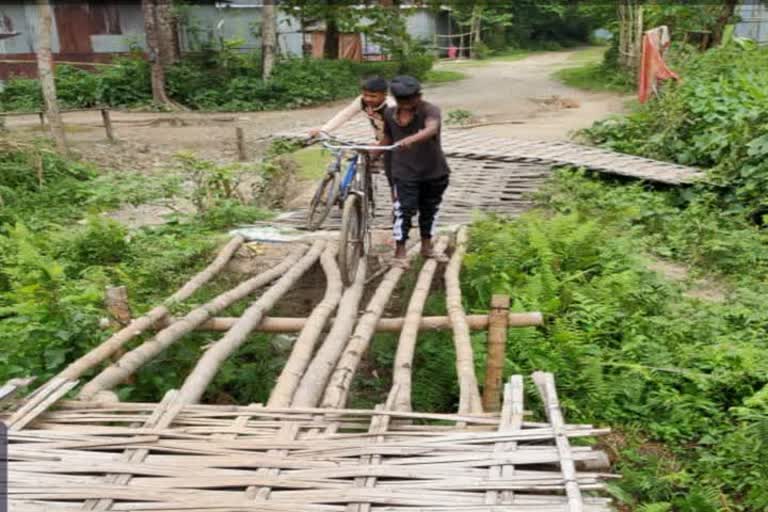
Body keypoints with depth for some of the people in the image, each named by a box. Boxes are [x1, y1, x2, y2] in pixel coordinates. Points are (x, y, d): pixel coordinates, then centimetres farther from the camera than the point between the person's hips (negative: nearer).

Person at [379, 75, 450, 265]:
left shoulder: (429, 110, -17)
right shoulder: (390, 114, -3)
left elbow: (431, 129, -39)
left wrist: (412, 139, -56)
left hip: (434, 171, 0)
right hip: (405, 172, 0)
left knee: (429, 210, 15)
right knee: (404, 211, -7)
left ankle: (426, 247, 32)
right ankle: (399, 253, 4)